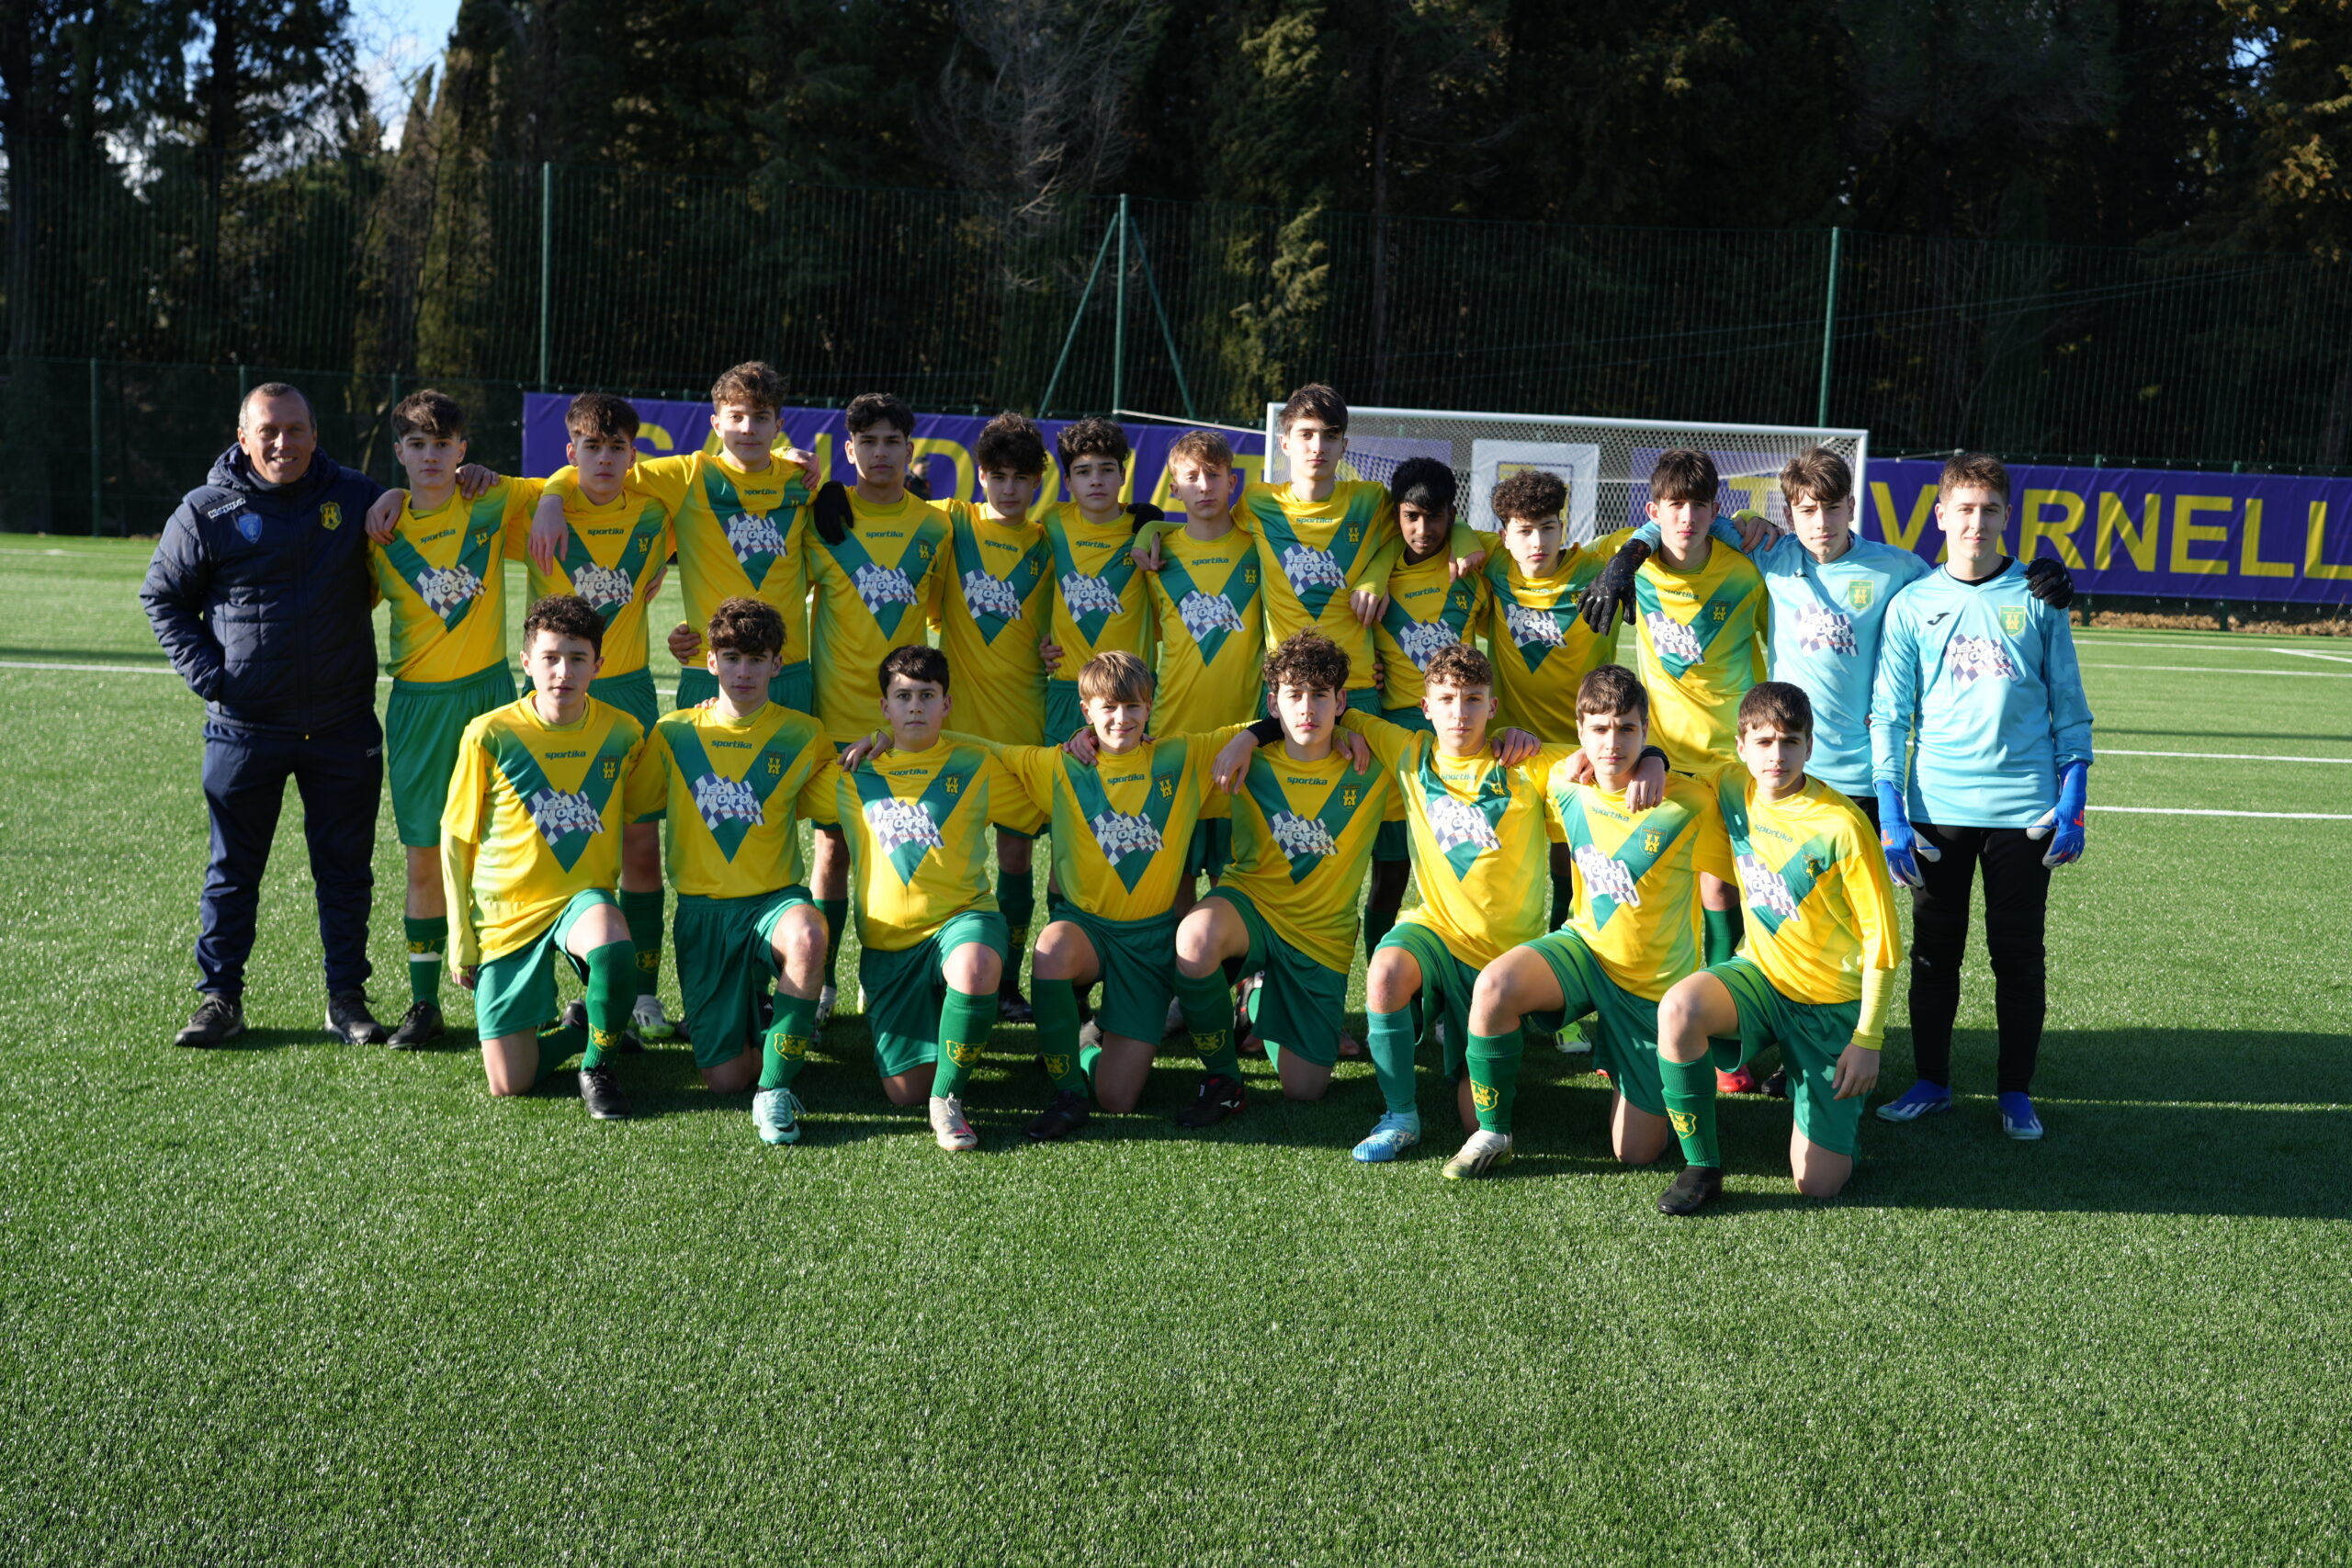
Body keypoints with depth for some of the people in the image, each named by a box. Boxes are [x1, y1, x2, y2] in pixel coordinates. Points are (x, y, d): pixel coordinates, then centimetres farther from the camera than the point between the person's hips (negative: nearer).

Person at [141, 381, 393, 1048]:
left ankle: (347, 997, 19)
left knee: (345, 868, 8)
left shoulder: (356, 497, 3)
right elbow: (163, 597, 8)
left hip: (344, 724, 1)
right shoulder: (207, 511, -2)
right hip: (245, 726, -1)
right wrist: (208, 674, -3)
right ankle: (219, 998, 18)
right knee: (233, 869, 7)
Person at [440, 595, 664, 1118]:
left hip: (583, 895, 1)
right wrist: (461, 941, 0)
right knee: (509, 1084, -8)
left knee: (614, 944, -39)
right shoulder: (491, 735, -10)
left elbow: (650, 799, 18)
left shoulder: (622, 732, -3)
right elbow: (456, 840, 0)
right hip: (505, 910, -1)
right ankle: (576, 1031, 26)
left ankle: (596, 1064, -9)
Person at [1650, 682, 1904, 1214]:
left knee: (1819, 1182, -7)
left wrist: (1868, 1039, -14)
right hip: (1761, 972, 4)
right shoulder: (1732, 790, -6)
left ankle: (1843, 1090, 27)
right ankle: (1701, 1165, -14)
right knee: (1678, 1008, -33)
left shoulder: (1842, 826, -20)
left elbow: (1882, 938, -14)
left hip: (1833, 1003, -3)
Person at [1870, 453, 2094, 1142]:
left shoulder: (2037, 600, 3)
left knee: (2019, 954, 5)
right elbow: (1888, 715, 3)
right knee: (1934, 951, 8)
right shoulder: (1912, 605, 4)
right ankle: (1931, 1082, 21)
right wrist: (1890, 813, -4)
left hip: (2022, 809, 0)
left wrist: (2072, 805, -2)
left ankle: (2016, 1092, 17)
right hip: (1935, 808, 1)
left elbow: (2069, 709, 6)